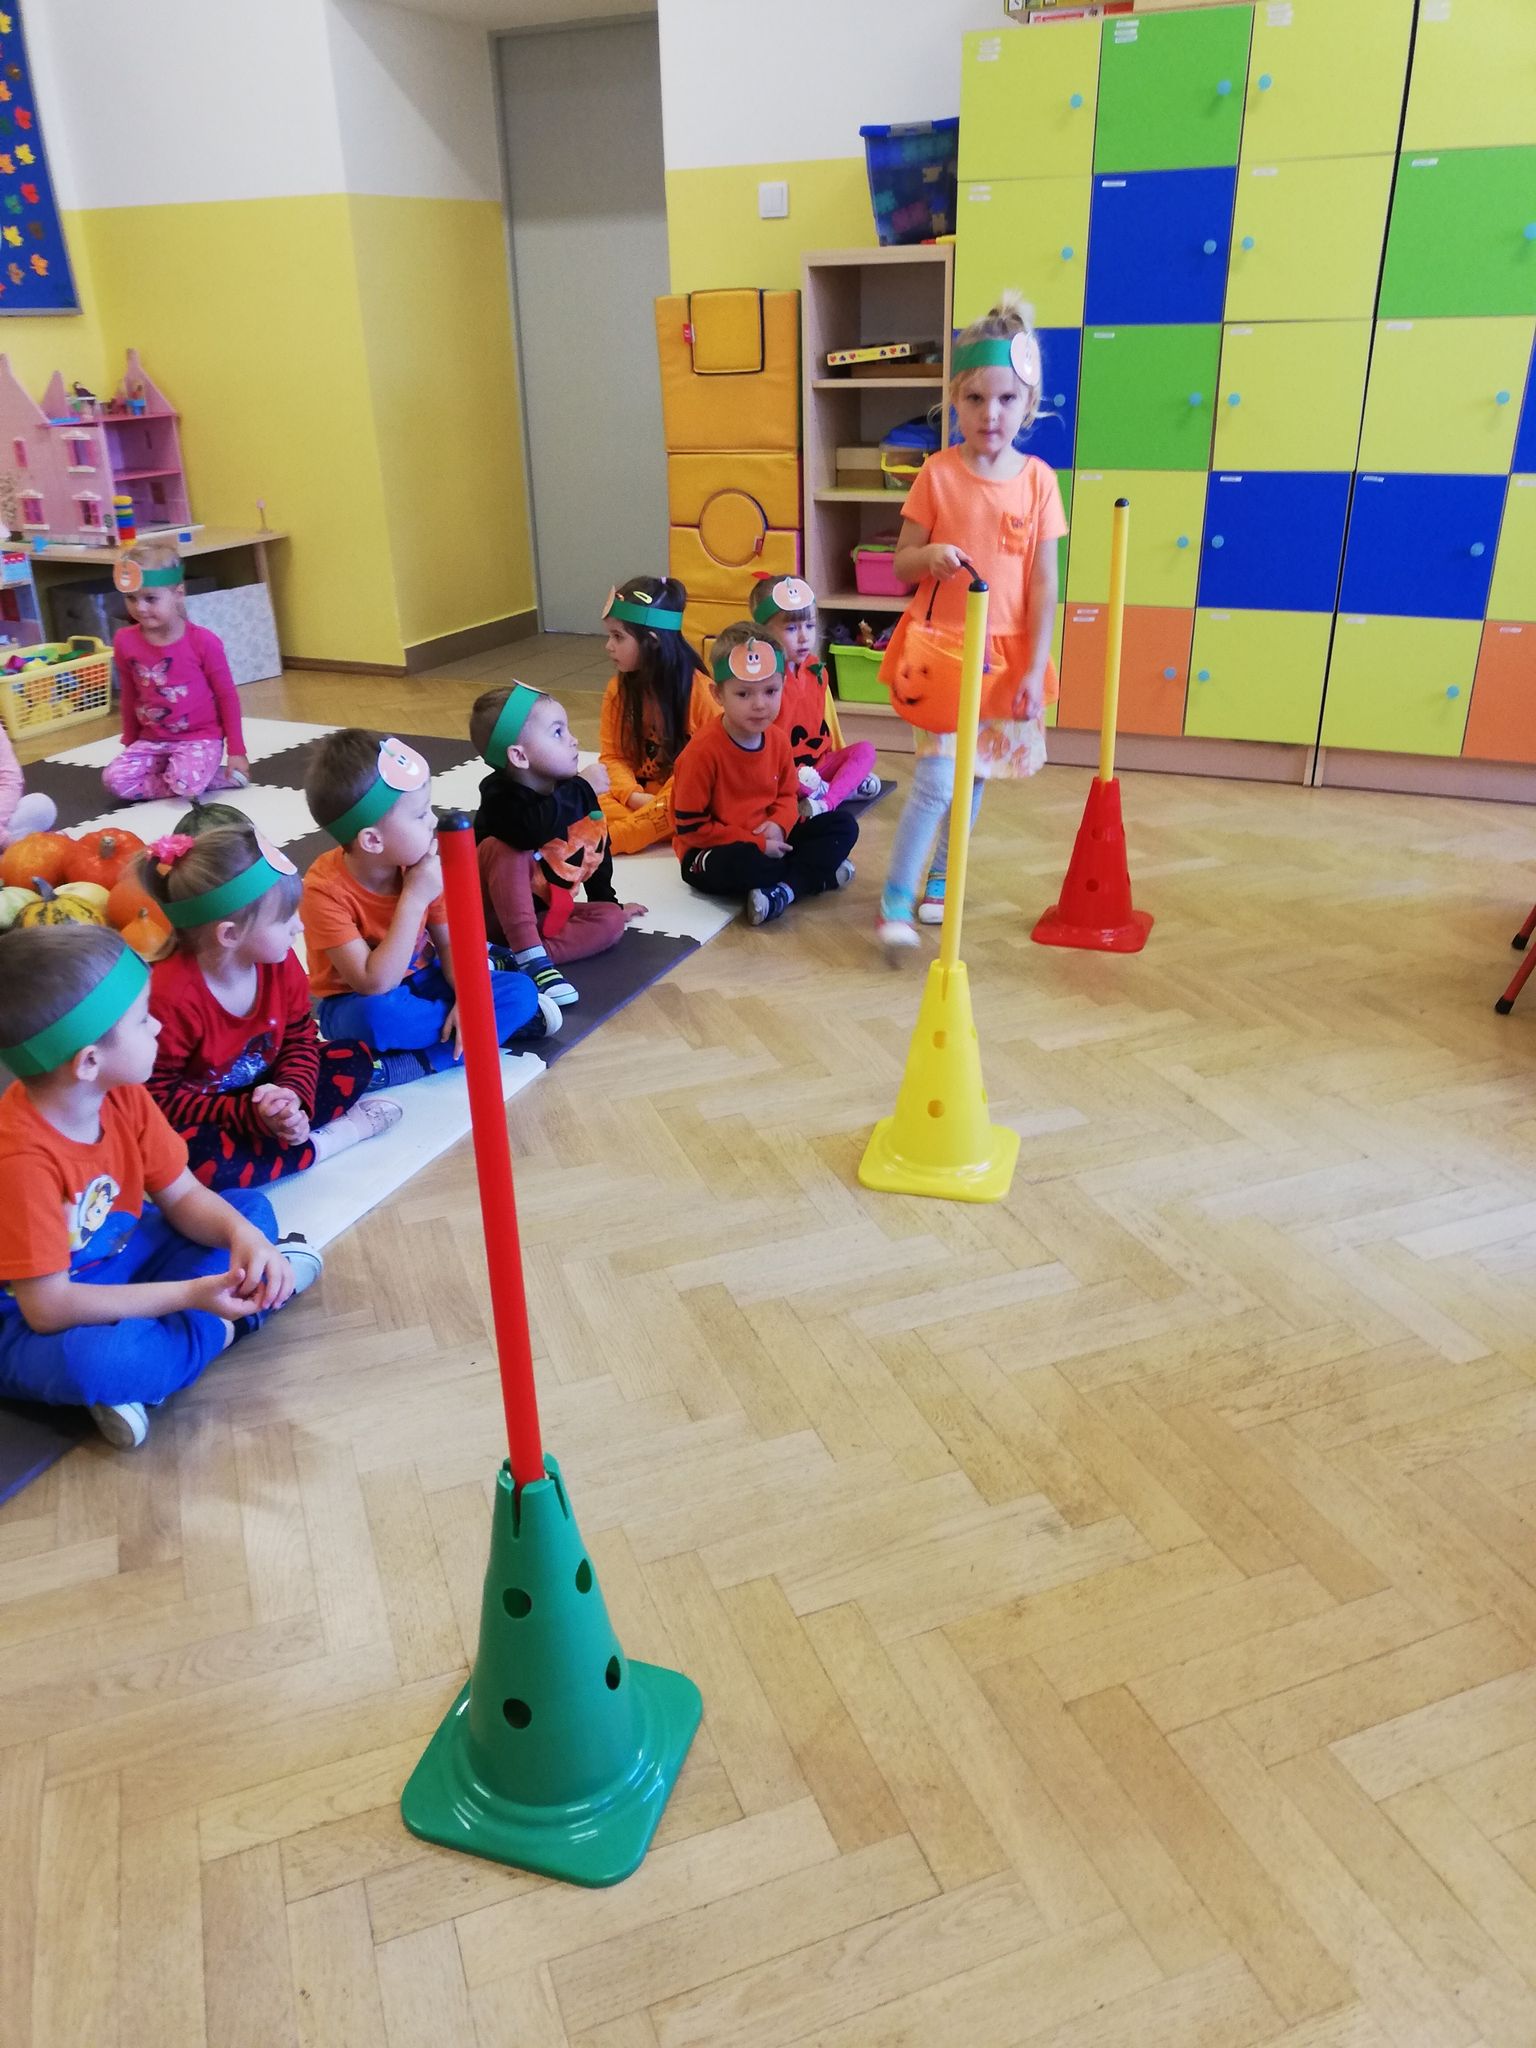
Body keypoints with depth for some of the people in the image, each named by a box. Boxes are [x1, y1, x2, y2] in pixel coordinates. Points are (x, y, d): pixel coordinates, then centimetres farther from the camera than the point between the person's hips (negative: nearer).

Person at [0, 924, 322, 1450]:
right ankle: (223, 1328, -11)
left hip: (117, 1264, 8)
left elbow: (183, 1197, -1)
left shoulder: (123, 1095, -9)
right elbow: (48, 1307, -31)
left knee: (251, 1208, 3)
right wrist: (190, 1295, -34)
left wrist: (242, 1235, -23)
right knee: (94, 1360, -41)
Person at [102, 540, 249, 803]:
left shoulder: (202, 641, -13)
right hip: (151, 740, 5)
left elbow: (227, 696, -5)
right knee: (115, 779, -18)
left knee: (186, 783, -33)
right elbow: (128, 698, 12)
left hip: (201, 737, -5)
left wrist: (237, 751, -5)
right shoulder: (125, 642, -3)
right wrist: (130, 745, 19)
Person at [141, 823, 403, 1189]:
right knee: (191, 1153, -39)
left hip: (265, 1094, 6)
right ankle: (323, 1142, -21)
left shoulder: (280, 962, -11)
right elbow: (160, 1096, -23)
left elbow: (300, 1040, 0)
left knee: (355, 1058, -2)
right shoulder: (171, 997, -30)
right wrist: (251, 1114, -33)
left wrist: (292, 1097, -22)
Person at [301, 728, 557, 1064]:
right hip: (357, 1002, -4)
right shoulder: (325, 890, -28)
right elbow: (375, 985, -34)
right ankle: (504, 1021, -17)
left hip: (421, 981, 4)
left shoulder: (422, 867, -12)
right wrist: (414, 898, -34)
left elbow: (448, 942, -3)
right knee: (377, 1015, -40)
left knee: (521, 989, -13)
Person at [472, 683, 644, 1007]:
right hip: (498, 910, -6)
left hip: (548, 910, 6)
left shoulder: (578, 792, -2)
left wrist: (607, 901, 18)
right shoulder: (501, 797, -22)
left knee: (611, 920, -16)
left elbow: (596, 847, 14)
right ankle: (530, 957, -37)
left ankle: (514, 958, -29)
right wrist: (583, 790, -38)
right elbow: (533, 831, -45)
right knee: (506, 848, -32)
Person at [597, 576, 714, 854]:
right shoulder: (618, 688, 2)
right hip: (637, 795, 4)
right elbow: (613, 755, 3)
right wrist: (633, 796, -18)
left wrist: (661, 803, -22)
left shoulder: (698, 688, -12)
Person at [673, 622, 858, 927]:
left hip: (767, 842, 7)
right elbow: (691, 827, -19)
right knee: (742, 864, -42)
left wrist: (778, 825, -14)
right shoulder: (703, 750, -21)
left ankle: (785, 888, -23)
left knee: (843, 824, -4)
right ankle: (817, 874, -15)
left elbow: (787, 795, 11)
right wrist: (755, 843, -21)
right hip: (713, 854, -7)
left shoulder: (777, 740, -1)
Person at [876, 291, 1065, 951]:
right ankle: (894, 901, 1)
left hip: (1006, 652, 3)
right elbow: (901, 566, -2)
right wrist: (929, 555, -25)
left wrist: (1033, 670, -6)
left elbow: (1043, 584, -2)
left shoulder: (1037, 480, -3)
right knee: (937, 778, -9)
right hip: (939, 646, -3)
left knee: (973, 775, 13)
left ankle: (940, 878, 32)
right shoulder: (938, 474, -6)